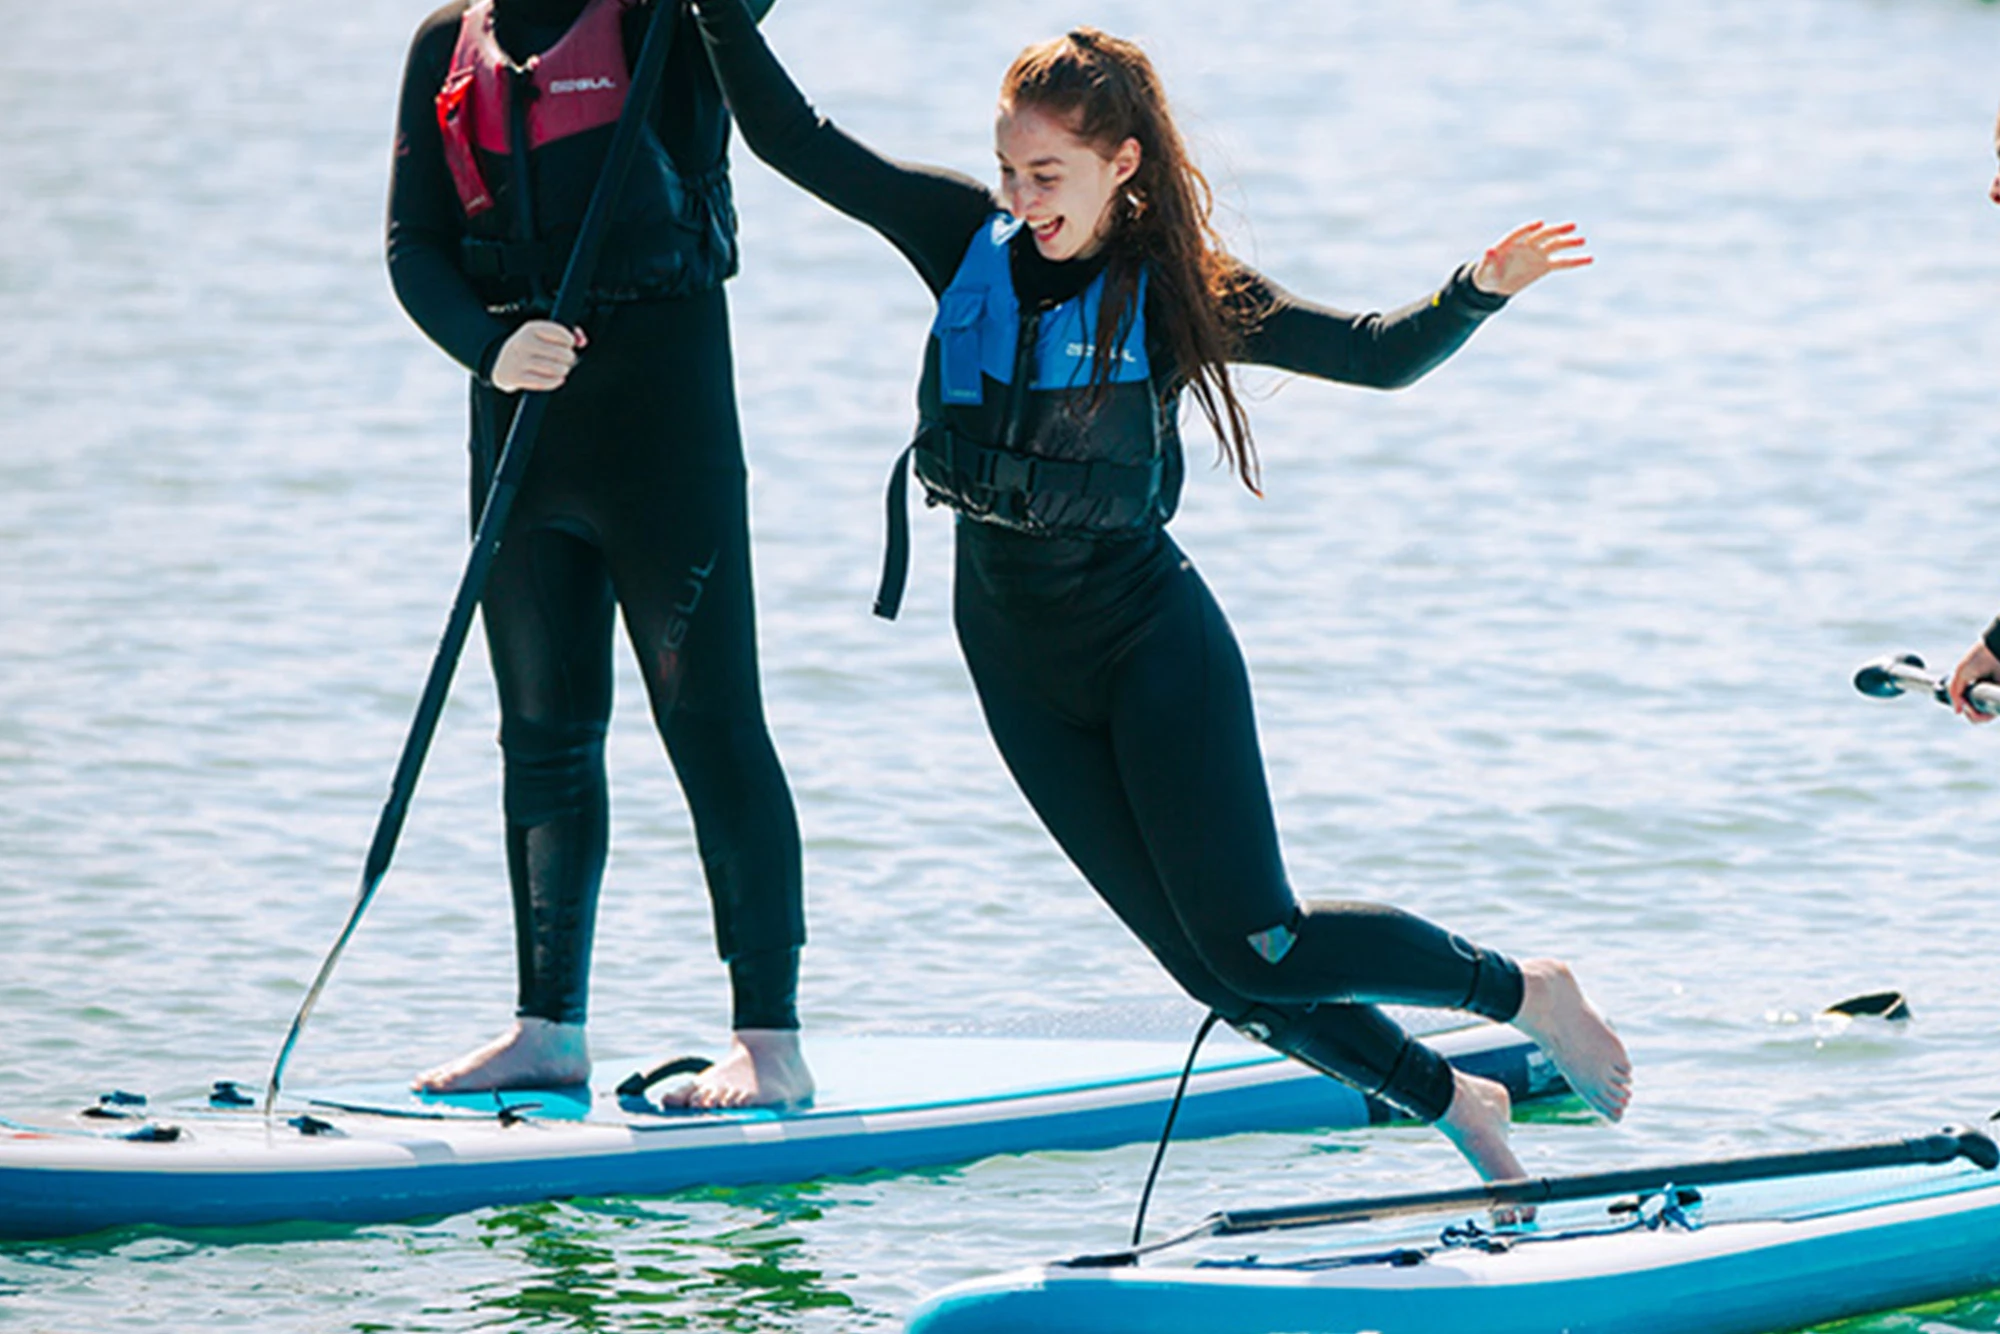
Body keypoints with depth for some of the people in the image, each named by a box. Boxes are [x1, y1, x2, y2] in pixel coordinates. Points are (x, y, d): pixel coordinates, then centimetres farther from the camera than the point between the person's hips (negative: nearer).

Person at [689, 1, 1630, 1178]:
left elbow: (1379, 354, -7)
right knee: (1218, 970, 3)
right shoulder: (969, 241, -2)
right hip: (1019, 665, 4)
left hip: (1154, 648, -4)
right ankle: (1453, 1102, 20)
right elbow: (797, 142, -1)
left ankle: (1524, 991, 12)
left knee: (1256, 947, -10)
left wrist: (1479, 292, -25)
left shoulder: (1184, 296, -10)